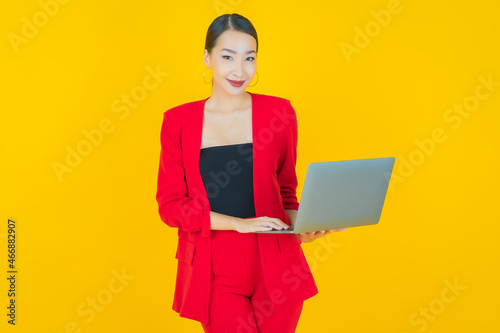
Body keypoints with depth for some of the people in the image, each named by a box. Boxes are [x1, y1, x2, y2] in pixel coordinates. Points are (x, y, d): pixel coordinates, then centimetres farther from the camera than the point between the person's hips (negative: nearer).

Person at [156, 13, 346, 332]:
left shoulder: (279, 113, 2)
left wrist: (300, 226, -9)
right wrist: (238, 223, -14)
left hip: (274, 269, 1)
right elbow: (170, 205, -3)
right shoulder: (179, 121, 0)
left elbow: (286, 190, 12)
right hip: (214, 271, -1)